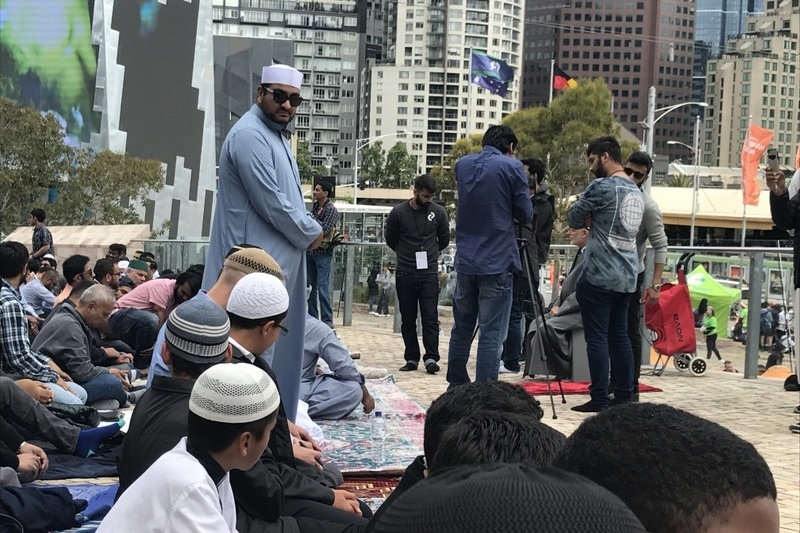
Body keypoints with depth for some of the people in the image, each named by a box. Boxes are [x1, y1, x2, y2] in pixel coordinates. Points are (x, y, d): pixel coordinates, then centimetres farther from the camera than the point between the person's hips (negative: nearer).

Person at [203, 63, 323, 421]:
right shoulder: (249, 136, -16)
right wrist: (311, 233, -7)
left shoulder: (276, 135, 17)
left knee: (277, 349, 14)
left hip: (280, 259, 10)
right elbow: (270, 203, -20)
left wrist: (307, 228, 3)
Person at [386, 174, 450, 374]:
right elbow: (390, 240, 10)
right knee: (408, 319, 6)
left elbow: (444, 240, 13)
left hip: (429, 272, 0)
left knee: (430, 317, -7)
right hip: (405, 273, 1)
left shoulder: (438, 212, -2)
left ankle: (431, 358, -7)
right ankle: (411, 359, 12)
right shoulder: (398, 212, -5)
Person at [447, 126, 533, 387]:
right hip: (497, 263, -5)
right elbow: (525, 214, -1)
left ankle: (456, 388, 24)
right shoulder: (512, 167, -7)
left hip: (465, 260, 5)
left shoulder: (462, 165, 9)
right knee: (492, 335, -4)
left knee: (461, 328, 16)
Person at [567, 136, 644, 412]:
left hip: (599, 276, -8)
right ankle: (624, 397, 14)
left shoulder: (602, 187, -11)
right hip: (626, 277, 8)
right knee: (619, 337, 12)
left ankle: (599, 400, -4)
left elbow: (574, 219, -1)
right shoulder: (636, 191, 14)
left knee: (596, 338, -4)